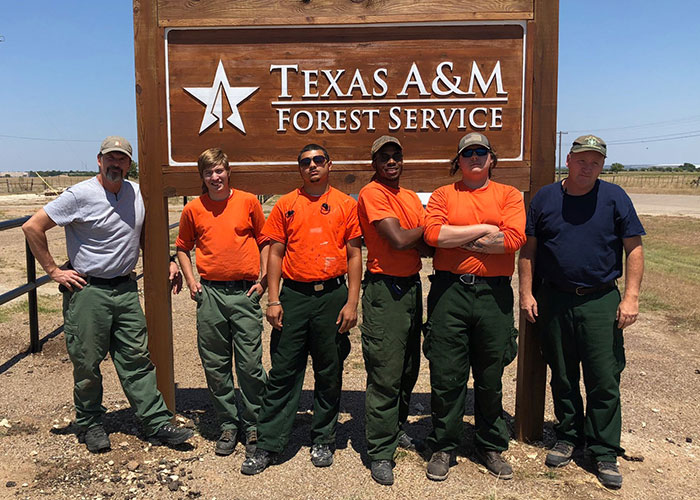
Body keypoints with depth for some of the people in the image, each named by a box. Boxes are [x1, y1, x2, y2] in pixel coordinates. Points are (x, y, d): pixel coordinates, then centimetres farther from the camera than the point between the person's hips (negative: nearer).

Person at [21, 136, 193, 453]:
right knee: (87, 363, 7)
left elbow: (145, 234, 22)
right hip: (88, 292, -4)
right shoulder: (80, 195, -11)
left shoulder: (138, 194, 5)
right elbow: (33, 227, -9)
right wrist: (53, 271, -9)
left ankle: (157, 423, 13)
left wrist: (167, 262, 10)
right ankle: (89, 425, 26)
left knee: (137, 359, 8)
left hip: (126, 289, 4)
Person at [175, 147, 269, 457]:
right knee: (215, 365, 8)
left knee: (250, 364, 1)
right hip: (210, 293, 2)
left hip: (245, 292, -2)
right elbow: (182, 247, 19)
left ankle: (252, 425, 17)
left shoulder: (248, 202, 3)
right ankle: (228, 424, 23)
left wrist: (263, 279, 2)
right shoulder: (193, 209, 7)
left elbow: (264, 241, 10)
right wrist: (190, 280, 7)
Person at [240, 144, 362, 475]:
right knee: (283, 372, 3)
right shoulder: (285, 205, 8)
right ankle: (268, 444, 13)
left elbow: (354, 255, 4)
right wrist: (273, 300, -1)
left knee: (329, 373, 9)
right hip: (293, 296, 1)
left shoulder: (345, 204, 5)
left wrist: (352, 302, -4)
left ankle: (323, 440, 24)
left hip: (332, 295, 0)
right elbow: (275, 254, 7)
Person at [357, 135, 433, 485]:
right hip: (385, 289, -8)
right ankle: (380, 453, 7)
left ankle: (395, 428, 36)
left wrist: (410, 239, -13)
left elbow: (428, 246, 8)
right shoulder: (372, 193, -9)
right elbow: (399, 240, -19)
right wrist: (424, 228, -1)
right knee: (385, 375, -4)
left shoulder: (411, 198, 15)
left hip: (412, 286, 8)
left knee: (409, 368, 17)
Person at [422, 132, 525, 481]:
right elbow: (433, 234, -9)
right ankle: (443, 448, 20)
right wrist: (483, 230, -8)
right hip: (449, 292, 0)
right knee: (446, 375, 4)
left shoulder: (508, 195, 9)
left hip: (494, 294, 1)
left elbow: (514, 239, -8)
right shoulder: (443, 195, 10)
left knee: (491, 377, 11)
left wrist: (457, 239, -6)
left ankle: (491, 446, 29)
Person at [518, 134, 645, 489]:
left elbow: (634, 248, 1)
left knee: (604, 381, 2)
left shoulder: (614, 197, 1)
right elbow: (529, 249, 7)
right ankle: (568, 437, 30)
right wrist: (527, 293, 0)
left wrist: (631, 297, -7)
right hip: (554, 300, 2)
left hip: (601, 302, -1)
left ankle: (605, 452, 16)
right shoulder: (545, 198, 5)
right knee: (562, 377, 13)